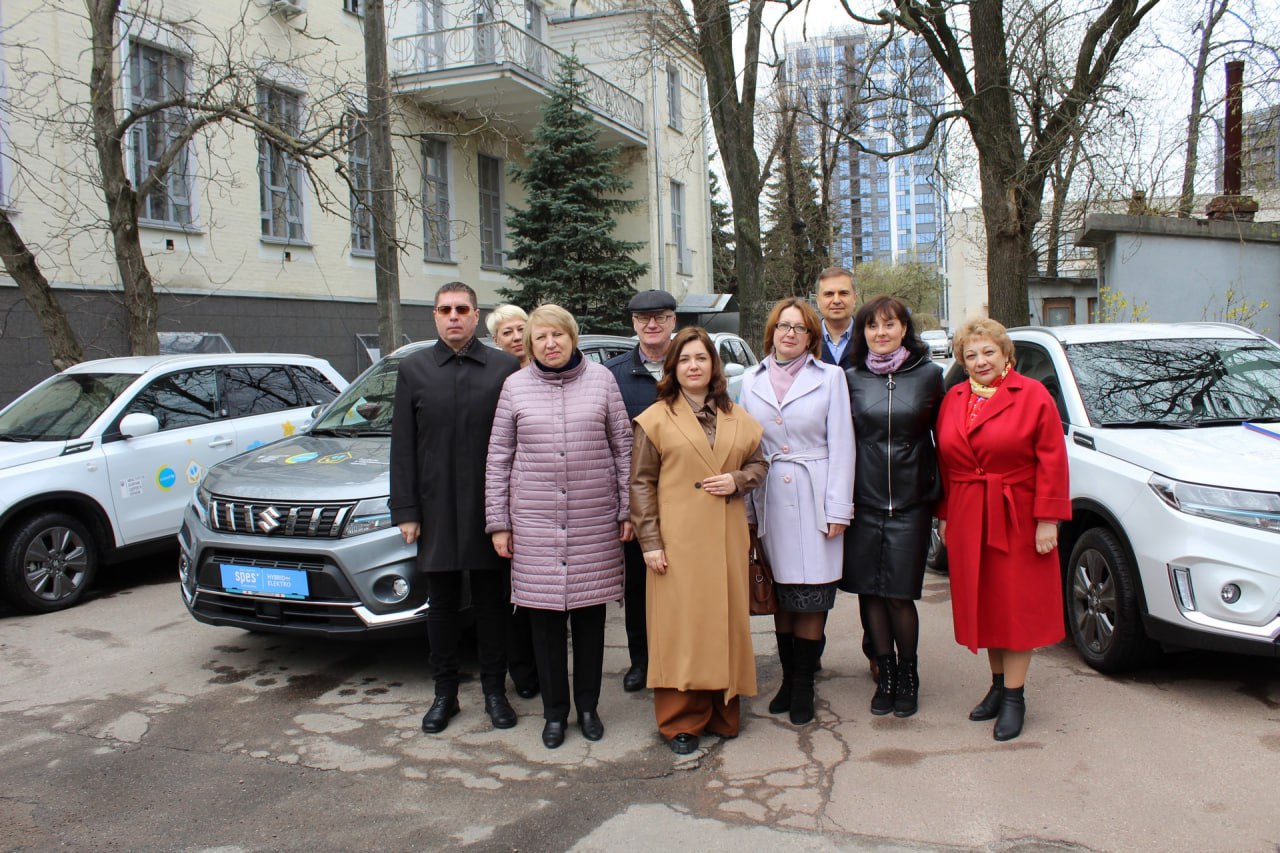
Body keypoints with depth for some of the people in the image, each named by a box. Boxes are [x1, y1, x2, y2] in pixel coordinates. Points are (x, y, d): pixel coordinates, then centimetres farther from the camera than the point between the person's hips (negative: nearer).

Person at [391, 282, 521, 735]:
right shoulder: (413, 369, 5)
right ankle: (444, 693, 24)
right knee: (442, 604, 11)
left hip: (491, 507, -1)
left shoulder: (505, 367, 1)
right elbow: (402, 446, 4)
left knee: (492, 602, 9)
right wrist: (405, 510, -1)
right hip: (437, 508, 1)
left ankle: (495, 690, 23)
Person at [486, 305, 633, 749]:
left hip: (595, 520, 0)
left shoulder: (601, 379, 3)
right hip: (535, 521, 0)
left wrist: (627, 509, 2)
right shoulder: (516, 386, 3)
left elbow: (623, 447, 6)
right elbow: (498, 458, 6)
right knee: (545, 617, 5)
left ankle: (588, 705, 25)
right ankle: (555, 711, 21)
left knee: (590, 614, 8)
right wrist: (498, 522, 3)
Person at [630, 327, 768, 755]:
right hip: (678, 538, -3)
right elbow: (641, 483, -2)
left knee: (728, 619, 8)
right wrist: (650, 541, -8)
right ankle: (681, 720, 9)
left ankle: (723, 712, 22)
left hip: (727, 537, 4)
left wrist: (737, 480, -4)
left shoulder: (738, 418, 11)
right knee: (680, 622, -2)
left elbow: (759, 463, 19)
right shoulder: (656, 419, 1)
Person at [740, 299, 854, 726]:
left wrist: (838, 510, -7)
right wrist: (747, 509, 3)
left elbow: (841, 445, -2)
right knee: (781, 595, 9)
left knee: (810, 597, 1)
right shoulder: (751, 381, 9)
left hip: (814, 500, -2)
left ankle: (803, 686, 13)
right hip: (770, 500, 3)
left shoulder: (830, 377, 1)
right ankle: (788, 677, 22)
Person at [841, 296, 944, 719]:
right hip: (864, 499, 2)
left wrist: (941, 491, 3)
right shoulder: (851, 379, 5)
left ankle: (908, 672, 20)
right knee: (871, 592, 6)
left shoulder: (928, 374, 1)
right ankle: (885, 671, 23)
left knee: (900, 595, -1)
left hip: (911, 501, -2)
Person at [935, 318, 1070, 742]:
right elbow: (943, 461, 10)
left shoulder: (1033, 396, -6)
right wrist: (944, 514, 7)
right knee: (983, 604, 12)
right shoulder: (953, 400, 8)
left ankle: (1014, 696, 10)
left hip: (1018, 518, -4)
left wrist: (1047, 519, -14)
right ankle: (998, 683, 27)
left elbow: (1051, 461, -9)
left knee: (1017, 606, 2)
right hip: (966, 520, 5)